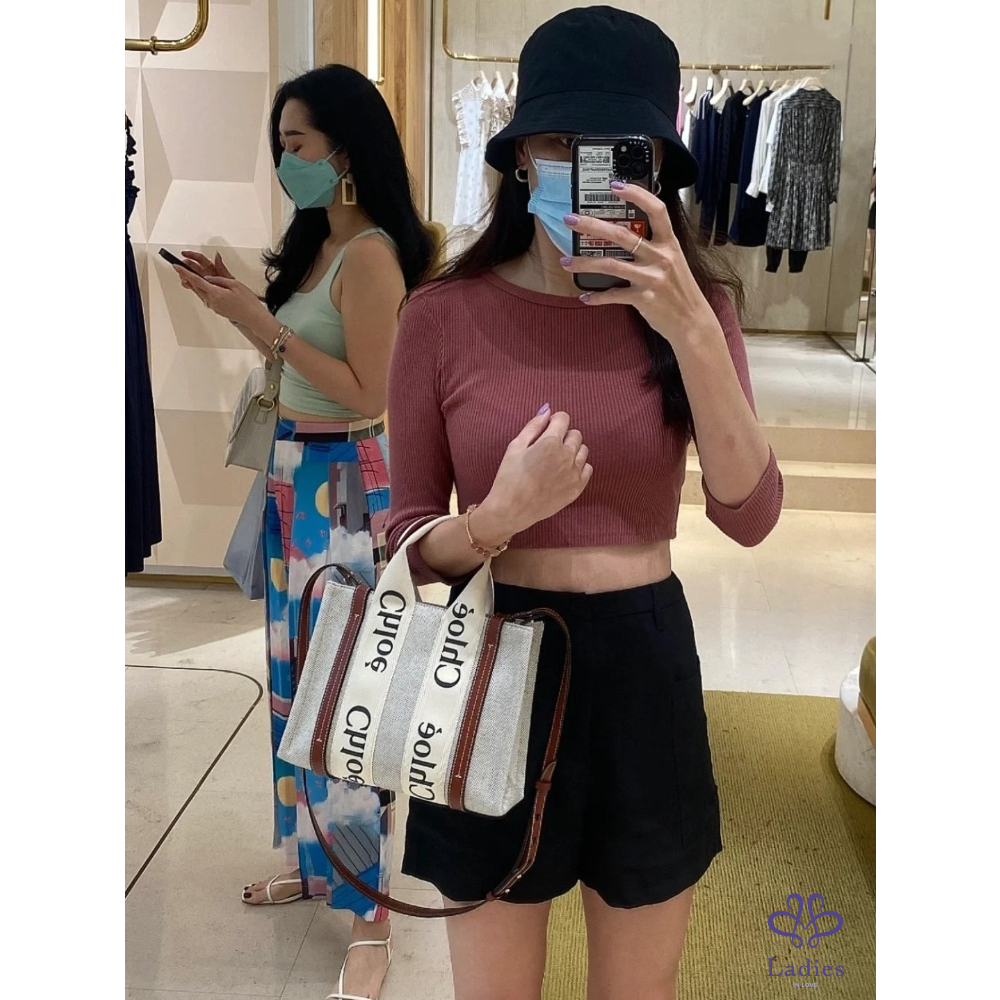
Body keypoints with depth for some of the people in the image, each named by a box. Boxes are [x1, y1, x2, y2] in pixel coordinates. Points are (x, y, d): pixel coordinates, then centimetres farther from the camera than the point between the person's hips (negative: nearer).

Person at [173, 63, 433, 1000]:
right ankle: (313, 860, 34)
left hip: (344, 483, -9)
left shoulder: (370, 256, -16)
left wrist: (263, 324, -20)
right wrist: (239, 299, 7)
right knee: (297, 676, 17)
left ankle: (372, 918, 10)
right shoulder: (314, 243, 13)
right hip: (297, 474, 9)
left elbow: (367, 392, -19)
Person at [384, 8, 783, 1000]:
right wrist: (499, 517, -24)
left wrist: (690, 329, -25)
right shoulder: (445, 315, -8)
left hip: (643, 664, 2)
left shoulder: (693, 308, -2)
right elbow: (409, 538, -3)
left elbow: (750, 515, -15)